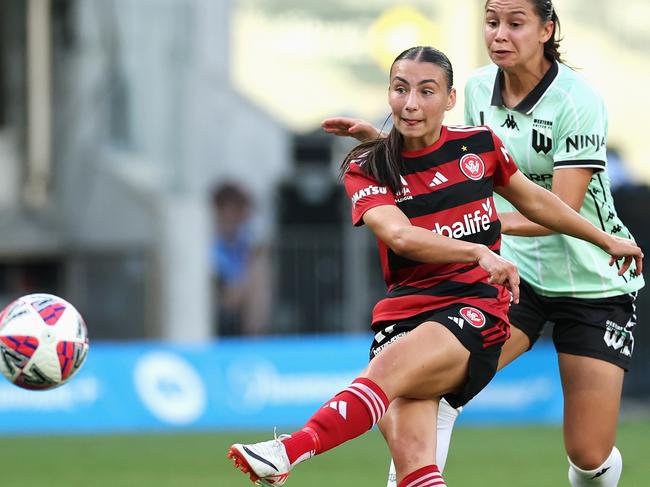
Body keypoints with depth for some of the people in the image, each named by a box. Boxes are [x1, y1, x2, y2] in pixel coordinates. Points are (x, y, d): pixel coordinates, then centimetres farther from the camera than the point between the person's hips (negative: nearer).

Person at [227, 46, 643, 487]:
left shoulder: (479, 145, 8)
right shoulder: (367, 169, 3)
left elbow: (535, 202, 26)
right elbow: (400, 236, -15)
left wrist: (608, 240, 35)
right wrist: (480, 253, -31)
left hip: (475, 308, -2)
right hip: (405, 313, 2)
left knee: (390, 367, -33)